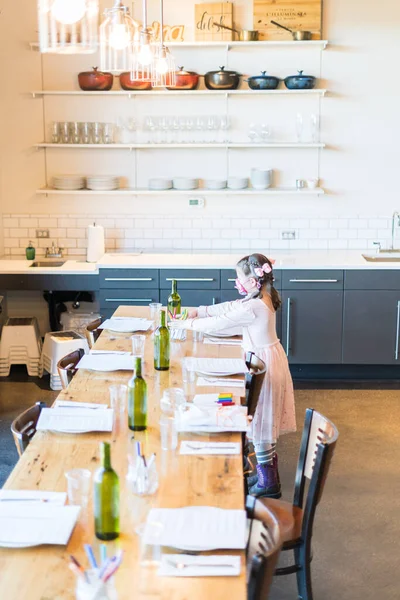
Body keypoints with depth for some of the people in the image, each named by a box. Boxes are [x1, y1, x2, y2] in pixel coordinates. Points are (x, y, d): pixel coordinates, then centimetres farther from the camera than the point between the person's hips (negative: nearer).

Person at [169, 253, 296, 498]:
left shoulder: (253, 308, -25)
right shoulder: (263, 299, 5)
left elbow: (218, 324, -21)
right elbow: (229, 307, 12)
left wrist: (187, 324, -9)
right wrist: (199, 311, 6)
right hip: (270, 358, 10)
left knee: (259, 422, 1)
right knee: (265, 421, 18)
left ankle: (268, 483, 11)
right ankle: (270, 474, 31)